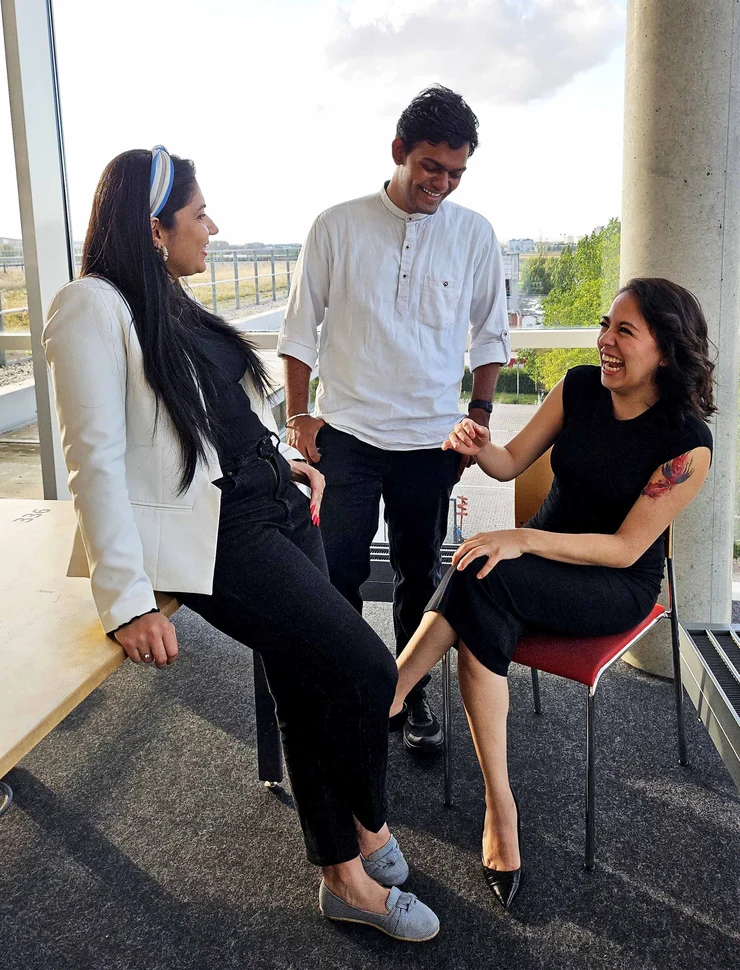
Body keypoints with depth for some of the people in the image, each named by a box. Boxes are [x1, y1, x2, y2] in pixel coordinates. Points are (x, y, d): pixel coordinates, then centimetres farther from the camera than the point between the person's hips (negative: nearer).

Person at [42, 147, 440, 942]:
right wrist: (127, 600, -22)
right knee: (365, 669, -11)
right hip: (209, 535, -9)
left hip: (273, 511, 9)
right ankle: (367, 825, 17)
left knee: (309, 687, 7)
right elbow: (95, 459, -17)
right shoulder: (94, 306, -11)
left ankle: (345, 876, 23)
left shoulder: (173, 305, 17)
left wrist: (283, 458, 11)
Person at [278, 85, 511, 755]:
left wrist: (479, 415, 4)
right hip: (346, 431, -1)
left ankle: (412, 692, 28)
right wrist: (298, 415, -1)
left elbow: (490, 334, 11)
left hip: (431, 436, 2)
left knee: (421, 574, 11)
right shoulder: (337, 227, -1)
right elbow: (302, 326, 4)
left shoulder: (474, 235, 3)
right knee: (338, 572, 1)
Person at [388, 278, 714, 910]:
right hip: (543, 560, 5)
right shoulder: (580, 388, -2)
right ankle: (500, 809, -24)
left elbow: (626, 548, -19)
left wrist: (523, 540, -30)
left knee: (480, 579, -33)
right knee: (483, 621, -31)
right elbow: (513, 463, 4)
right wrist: (480, 447, -20)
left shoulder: (687, 443, -17)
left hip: (619, 588, -4)